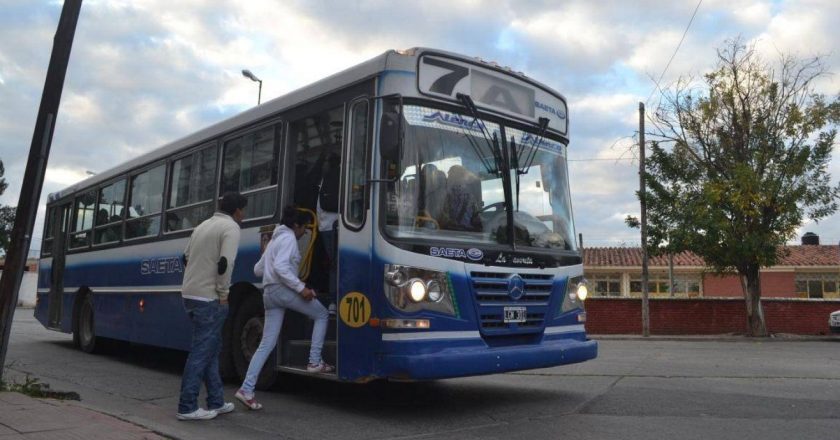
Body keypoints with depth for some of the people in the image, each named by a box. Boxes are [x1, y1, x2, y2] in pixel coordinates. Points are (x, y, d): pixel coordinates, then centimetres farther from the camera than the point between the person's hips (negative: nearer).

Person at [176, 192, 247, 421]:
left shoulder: (203, 225, 16)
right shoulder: (231, 227, -9)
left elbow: (187, 258, 21)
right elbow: (225, 263, -21)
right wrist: (224, 294, -12)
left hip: (190, 294, 9)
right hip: (209, 298, -9)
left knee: (211, 348, 15)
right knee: (201, 352, -2)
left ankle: (216, 402, 20)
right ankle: (187, 407, 3)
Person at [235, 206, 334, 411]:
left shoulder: (275, 239, 25)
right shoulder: (288, 238, -4)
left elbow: (257, 269, 26)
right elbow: (280, 267, -19)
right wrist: (301, 287, -20)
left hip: (269, 293, 9)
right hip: (282, 289, -9)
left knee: (266, 344, 5)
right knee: (322, 314, 7)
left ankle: (246, 389, -1)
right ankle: (315, 362, 1)